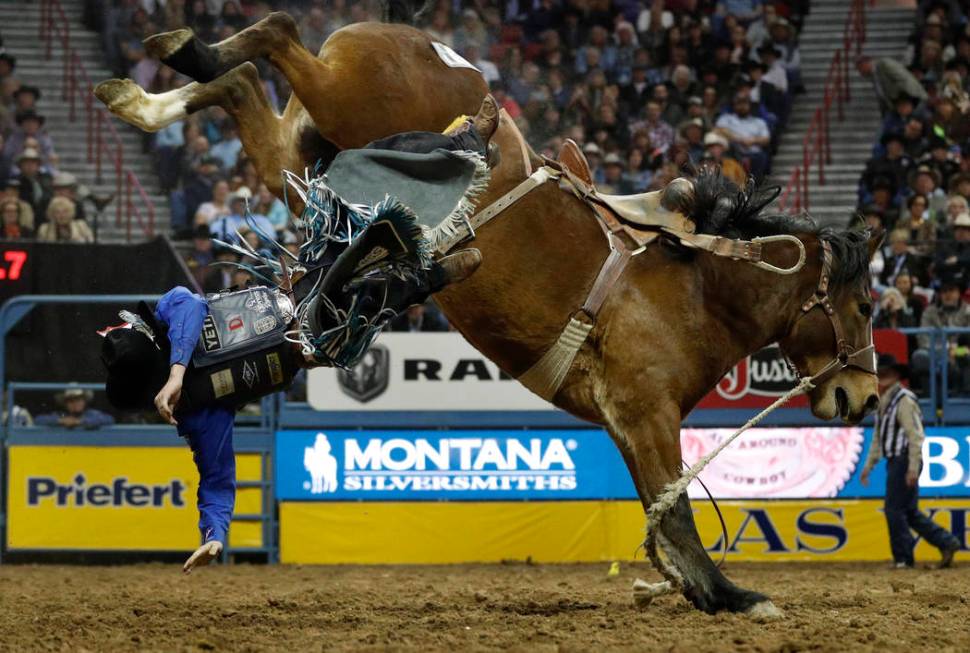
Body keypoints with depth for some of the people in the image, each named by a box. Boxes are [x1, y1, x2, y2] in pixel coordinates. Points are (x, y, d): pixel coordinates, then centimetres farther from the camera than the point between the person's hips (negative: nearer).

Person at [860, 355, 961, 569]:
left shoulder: (904, 400, -14)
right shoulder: (884, 402, 16)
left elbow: (915, 436, -19)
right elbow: (878, 438, 23)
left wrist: (913, 469, -24)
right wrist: (868, 465, 20)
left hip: (904, 463, -10)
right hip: (894, 462, 10)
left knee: (895, 510, -7)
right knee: (910, 513, 11)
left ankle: (903, 558, -1)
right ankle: (947, 543, 13)